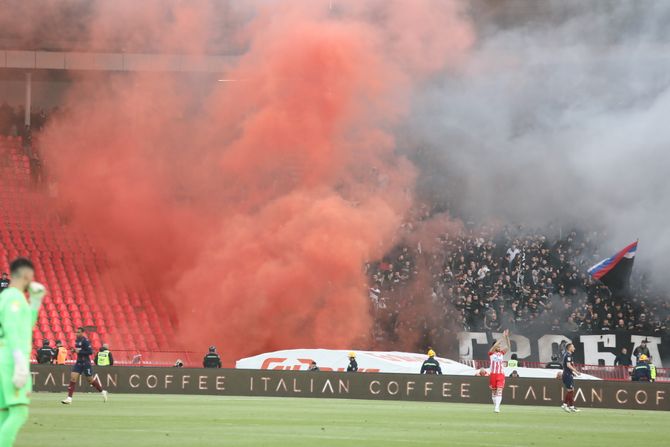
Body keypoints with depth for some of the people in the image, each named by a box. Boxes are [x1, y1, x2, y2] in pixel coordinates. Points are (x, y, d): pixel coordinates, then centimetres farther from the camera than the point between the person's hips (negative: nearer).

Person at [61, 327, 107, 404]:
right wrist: (74, 350, 4)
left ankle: (102, 392, 28)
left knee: (90, 380, 5)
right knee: (73, 378, -7)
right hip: (78, 362, 7)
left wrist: (79, 351, -22)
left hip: (86, 363, -7)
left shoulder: (85, 341, -15)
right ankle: (69, 398, -10)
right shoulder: (77, 340, 9)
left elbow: (90, 352, -20)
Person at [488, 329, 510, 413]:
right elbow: (494, 347, -17)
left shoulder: (502, 353, 9)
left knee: (499, 390, -12)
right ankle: (495, 405, 23)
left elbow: (508, 347, -3)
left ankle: (497, 407, -19)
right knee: (493, 390, 8)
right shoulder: (491, 353, 1)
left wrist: (507, 337, -15)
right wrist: (502, 338, -21)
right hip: (493, 374, 0)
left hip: (501, 374, 0)